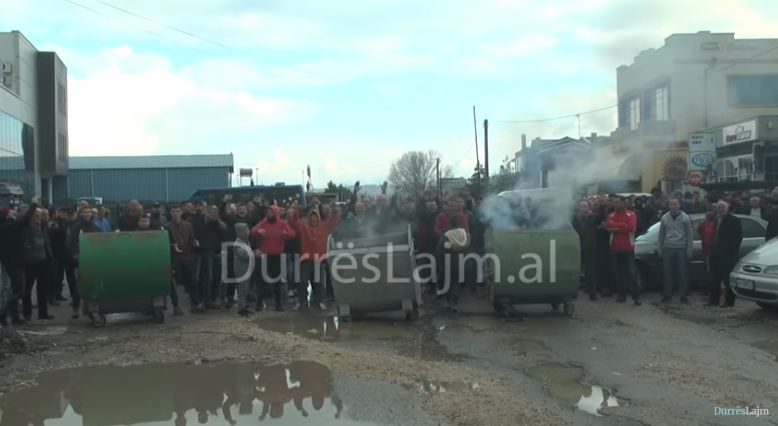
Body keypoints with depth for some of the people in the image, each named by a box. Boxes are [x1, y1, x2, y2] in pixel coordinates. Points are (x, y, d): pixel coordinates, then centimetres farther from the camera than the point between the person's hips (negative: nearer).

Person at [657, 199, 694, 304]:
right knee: (668, 273, 3)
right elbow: (661, 235, 11)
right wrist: (660, 250, 8)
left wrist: (689, 250, -3)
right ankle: (667, 294, 12)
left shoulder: (685, 218, 0)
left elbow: (689, 235, 1)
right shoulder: (664, 218, 6)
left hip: (681, 249, -2)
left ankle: (683, 295, 8)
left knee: (682, 273, 0)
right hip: (668, 249, 2)